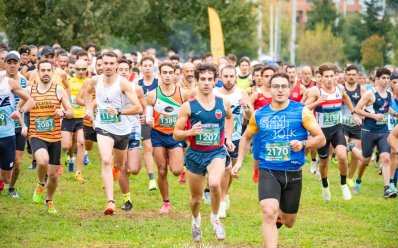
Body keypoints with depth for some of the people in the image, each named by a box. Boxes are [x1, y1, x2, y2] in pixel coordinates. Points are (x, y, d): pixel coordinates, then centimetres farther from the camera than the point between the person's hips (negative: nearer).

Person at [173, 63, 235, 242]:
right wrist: (191, 132, -23)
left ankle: (215, 218, -4)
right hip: (195, 154, 1)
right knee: (196, 198, 13)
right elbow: (176, 134, -5)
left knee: (214, 184, -31)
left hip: (217, 152, 0)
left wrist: (228, 138, 13)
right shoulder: (188, 106, -9)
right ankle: (196, 220, 48)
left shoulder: (223, 103, -2)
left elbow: (229, 118, 23)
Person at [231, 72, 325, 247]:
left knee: (288, 222, 16)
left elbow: (321, 139, -5)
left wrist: (302, 144, -23)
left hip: (293, 173, 1)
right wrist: (239, 161, 9)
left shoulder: (301, 111, -5)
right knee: (269, 213, -25)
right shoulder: (259, 114, 2)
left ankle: (280, 216, 54)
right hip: (268, 172, -1)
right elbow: (246, 138, 20)